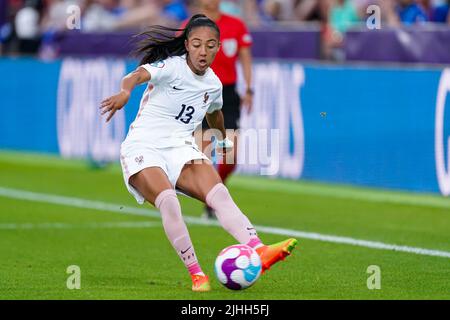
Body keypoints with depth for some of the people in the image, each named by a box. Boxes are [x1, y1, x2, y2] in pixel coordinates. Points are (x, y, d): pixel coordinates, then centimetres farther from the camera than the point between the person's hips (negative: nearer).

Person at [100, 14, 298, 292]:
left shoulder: (213, 84, 11)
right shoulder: (172, 66, -10)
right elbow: (139, 74, -32)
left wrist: (224, 139, 54)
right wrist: (125, 91, -55)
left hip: (181, 149, 5)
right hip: (143, 147, -5)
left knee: (219, 194, -23)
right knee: (168, 201, -32)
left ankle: (259, 252, -41)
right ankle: (196, 274, -27)